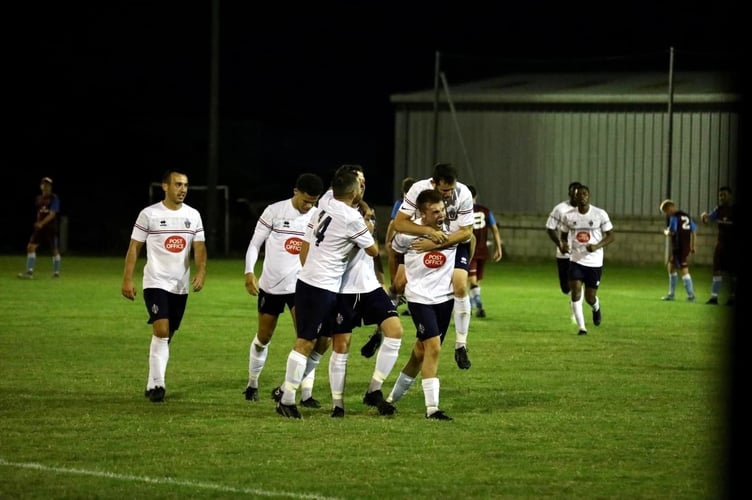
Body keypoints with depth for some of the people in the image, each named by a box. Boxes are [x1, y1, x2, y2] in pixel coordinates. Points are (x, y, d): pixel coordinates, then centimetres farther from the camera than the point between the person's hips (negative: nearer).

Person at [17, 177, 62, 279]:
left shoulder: (54, 198, -8)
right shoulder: (39, 199, 10)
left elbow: (52, 214, -16)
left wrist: (41, 223, -24)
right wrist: (38, 223, 11)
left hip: (51, 227, -5)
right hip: (40, 227, 5)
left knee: (55, 250, 3)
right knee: (31, 246, -8)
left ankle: (56, 272, 18)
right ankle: (30, 272, -10)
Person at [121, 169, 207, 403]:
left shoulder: (193, 215, 6)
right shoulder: (149, 214, -5)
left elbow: (199, 247, 3)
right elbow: (134, 247, -2)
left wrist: (201, 272, -16)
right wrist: (127, 279, -9)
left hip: (181, 285, 5)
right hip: (156, 282, -5)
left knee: (166, 337, 11)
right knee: (161, 331, -18)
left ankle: (152, 385, 21)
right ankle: (157, 384, -15)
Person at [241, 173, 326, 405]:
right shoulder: (274, 211, -9)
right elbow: (255, 244, -4)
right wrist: (249, 272, -15)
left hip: (300, 285, 1)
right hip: (270, 285, -1)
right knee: (263, 338, 14)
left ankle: (306, 393, -14)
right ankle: (252, 383, 35)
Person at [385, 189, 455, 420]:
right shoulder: (408, 234, -14)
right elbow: (394, 250, 6)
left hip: (445, 297, 4)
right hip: (420, 298, -4)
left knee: (421, 352, 12)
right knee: (433, 348, -17)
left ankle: (393, 398, 29)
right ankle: (432, 408, -14)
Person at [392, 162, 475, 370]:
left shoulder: (463, 194, -24)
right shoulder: (419, 189, -24)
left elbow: (466, 232, -20)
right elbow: (399, 223, -25)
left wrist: (437, 243, -34)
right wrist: (429, 231, -40)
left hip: (455, 243, -1)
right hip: (424, 242, 1)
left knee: (460, 286, -20)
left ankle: (461, 345, -8)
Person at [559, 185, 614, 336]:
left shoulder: (600, 214, -6)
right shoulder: (568, 216, -1)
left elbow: (610, 236, -2)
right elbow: (564, 235, 13)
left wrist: (597, 246, -20)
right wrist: (563, 245, -11)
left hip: (594, 262, -1)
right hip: (576, 260, 1)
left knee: (590, 298, 6)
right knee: (575, 293, -15)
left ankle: (596, 307, 43)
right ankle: (581, 327, -7)